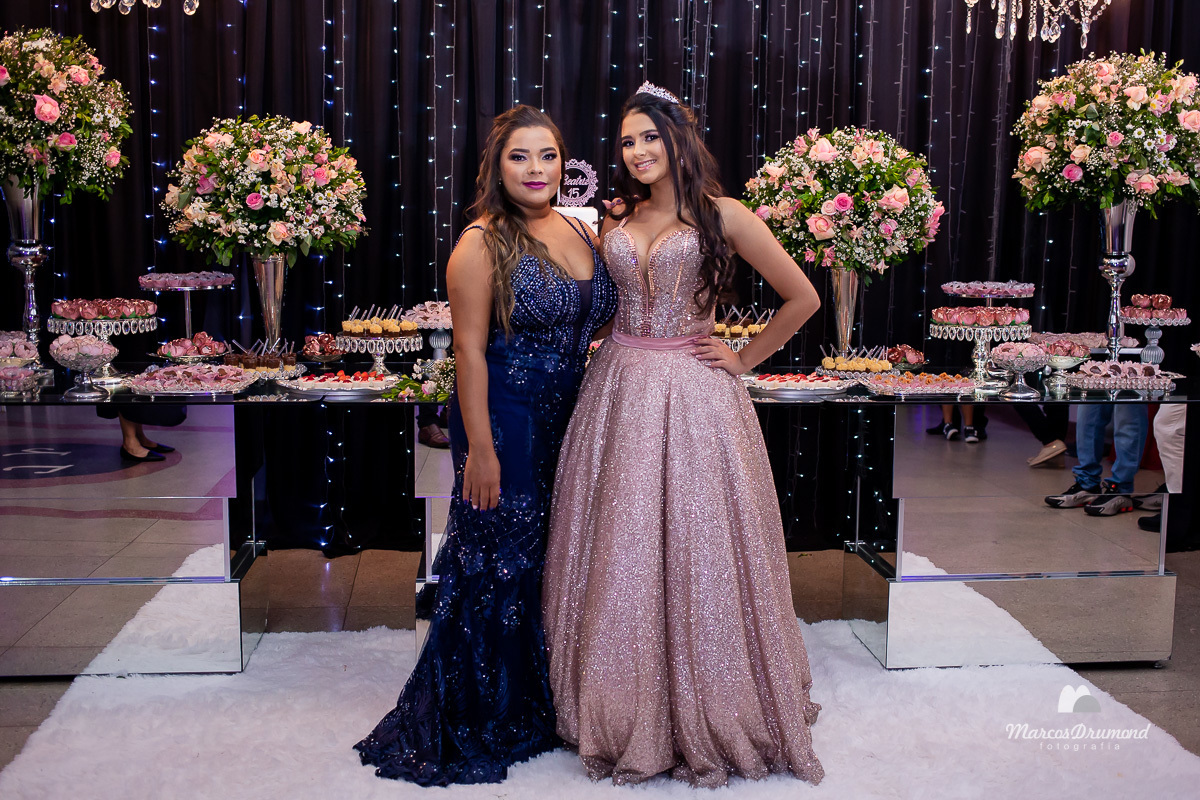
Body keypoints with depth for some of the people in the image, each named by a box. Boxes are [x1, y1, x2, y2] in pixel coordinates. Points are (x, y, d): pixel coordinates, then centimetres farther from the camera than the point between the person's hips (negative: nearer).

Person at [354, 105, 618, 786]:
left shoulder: (580, 232, 8)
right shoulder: (483, 243, -12)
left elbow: (602, 319, 20)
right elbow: (470, 348, -15)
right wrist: (480, 448, -18)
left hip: (567, 422, 7)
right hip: (506, 420, -7)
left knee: (554, 560, 15)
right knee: (501, 564, 1)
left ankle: (541, 709, 33)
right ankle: (473, 725, 19)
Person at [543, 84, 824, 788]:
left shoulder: (721, 215, -2)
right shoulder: (616, 219, 11)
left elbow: (803, 298, 0)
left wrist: (745, 360, 1)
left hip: (694, 396, -4)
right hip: (620, 392, 4)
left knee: (696, 549, 0)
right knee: (619, 552, 5)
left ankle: (710, 718, 18)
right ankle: (626, 714, 21)